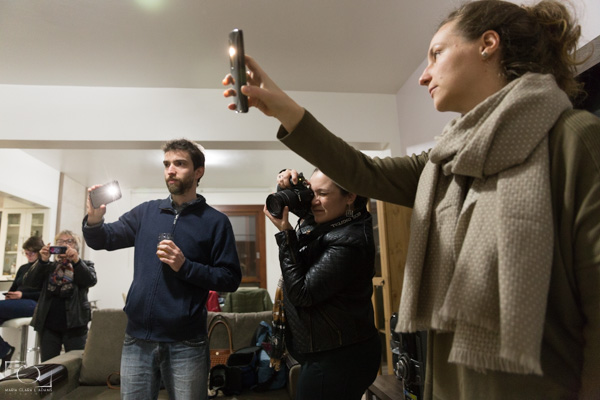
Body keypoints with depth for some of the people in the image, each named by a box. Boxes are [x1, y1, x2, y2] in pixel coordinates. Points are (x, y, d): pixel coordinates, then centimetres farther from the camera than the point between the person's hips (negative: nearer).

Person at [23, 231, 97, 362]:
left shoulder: (84, 265, 8)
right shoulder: (49, 267, 15)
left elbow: (91, 280, -12)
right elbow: (29, 281, 1)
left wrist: (76, 260, -26)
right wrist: (42, 260, -14)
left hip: (74, 325, -3)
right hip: (48, 325, 3)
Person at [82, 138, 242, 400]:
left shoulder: (215, 221, -4)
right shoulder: (146, 212, 7)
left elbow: (231, 279, -6)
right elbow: (101, 241, 9)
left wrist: (185, 266, -18)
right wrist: (94, 219, -12)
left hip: (185, 345, -3)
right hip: (137, 339, 3)